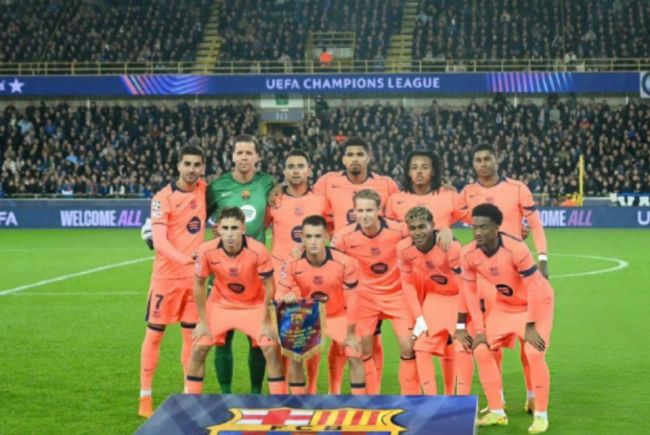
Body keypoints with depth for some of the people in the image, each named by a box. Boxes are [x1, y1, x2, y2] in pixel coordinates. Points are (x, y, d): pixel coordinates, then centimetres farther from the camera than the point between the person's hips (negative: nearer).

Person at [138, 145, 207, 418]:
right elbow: (159, 241, -21)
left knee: (192, 335, 8)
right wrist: (183, 259, -37)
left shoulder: (203, 190, 3)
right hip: (167, 275, -4)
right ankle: (145, 397, 8)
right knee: (155, 334, 3)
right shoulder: (163, 198, -12)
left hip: (194, 275, 4)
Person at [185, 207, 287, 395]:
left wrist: (266, 323, -14)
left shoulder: (257, 250, -30)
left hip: (254, 305, -1)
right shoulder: (207, 251, -26)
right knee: (199, 348, -4)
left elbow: (268, 287, -16)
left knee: (271, 348, -12)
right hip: (219, 304, 1)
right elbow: (199, 284, -9)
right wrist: (203, 322, -7)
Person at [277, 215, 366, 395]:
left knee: (354, 356, -11)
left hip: (338, 316, -1)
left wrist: (350, 335, -12)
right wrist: (285, 297, -41)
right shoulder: (293, 264, -24)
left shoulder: (345, 263, -28)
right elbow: (280, 295, -15)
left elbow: (351, 301, -17)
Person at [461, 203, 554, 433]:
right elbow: (470, 291, -7)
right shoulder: (468, 254, -19)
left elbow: (534, 287, -27)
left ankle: (541, 414, -4)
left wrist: (531, 326, -24)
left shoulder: (516, 249, -34)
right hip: (504, 304, 5)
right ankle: (497, 412, 10)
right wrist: (479, 330, -9)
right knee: (482, 350, -3)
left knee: (534, 353, -20)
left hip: (537, 302, -5)